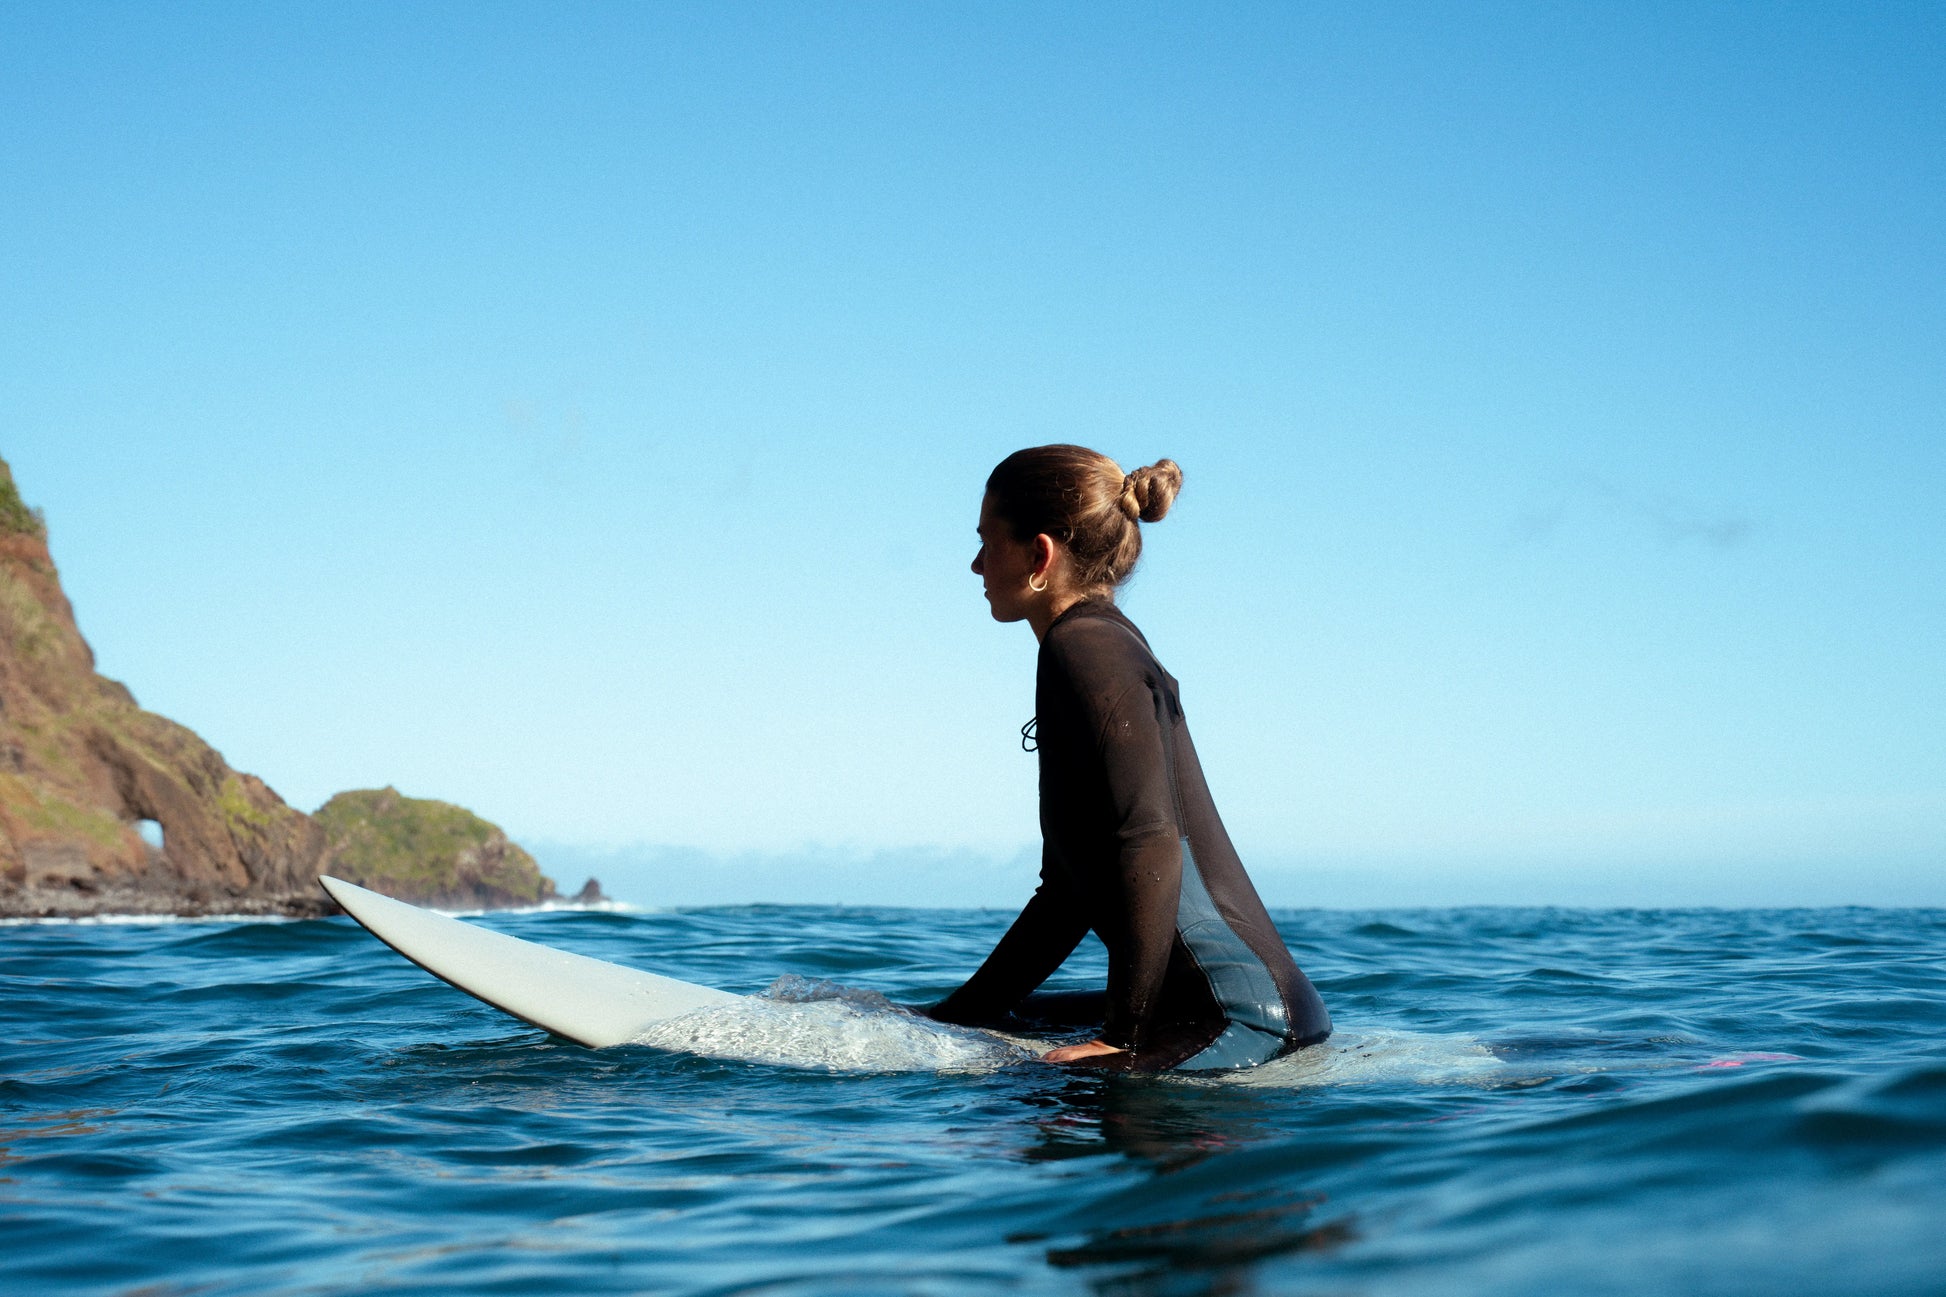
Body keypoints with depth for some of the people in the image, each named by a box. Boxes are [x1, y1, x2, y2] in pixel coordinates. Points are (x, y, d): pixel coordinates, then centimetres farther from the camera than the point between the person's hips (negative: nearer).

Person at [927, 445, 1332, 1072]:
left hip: (1242, 1015, -10)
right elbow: (1069, 885, 23)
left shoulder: (1087, 649, -12)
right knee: (990, 1026, 15)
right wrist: (959, 1013, 23)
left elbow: (1150, 845, -24)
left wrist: (1121, 1039, -22)